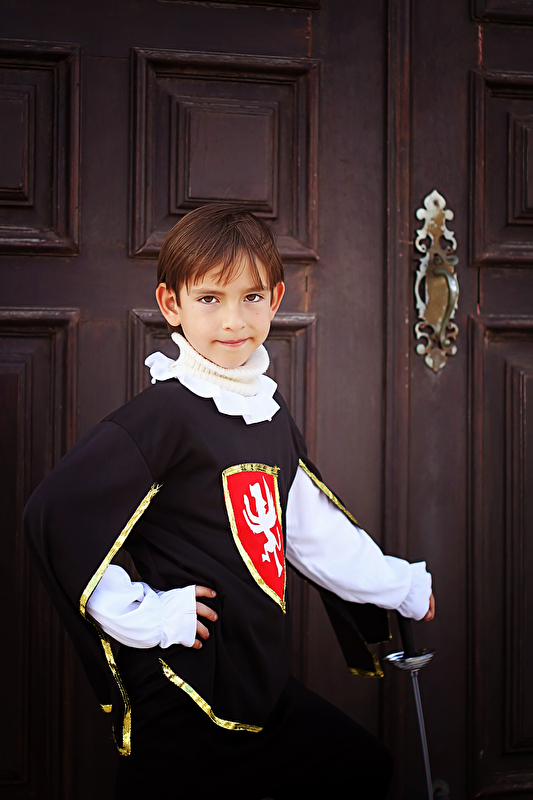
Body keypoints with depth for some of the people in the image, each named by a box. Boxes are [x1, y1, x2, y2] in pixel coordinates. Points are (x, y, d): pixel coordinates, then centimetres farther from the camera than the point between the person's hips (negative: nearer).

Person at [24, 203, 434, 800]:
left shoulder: (272, 414, 11)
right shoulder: (166, 413, -15)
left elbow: (316, 529, 22)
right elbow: (54, 514, -22)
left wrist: (405, 586, 30)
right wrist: (141, 616, -18)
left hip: (264, 684, 8)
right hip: (183, 700, -8)